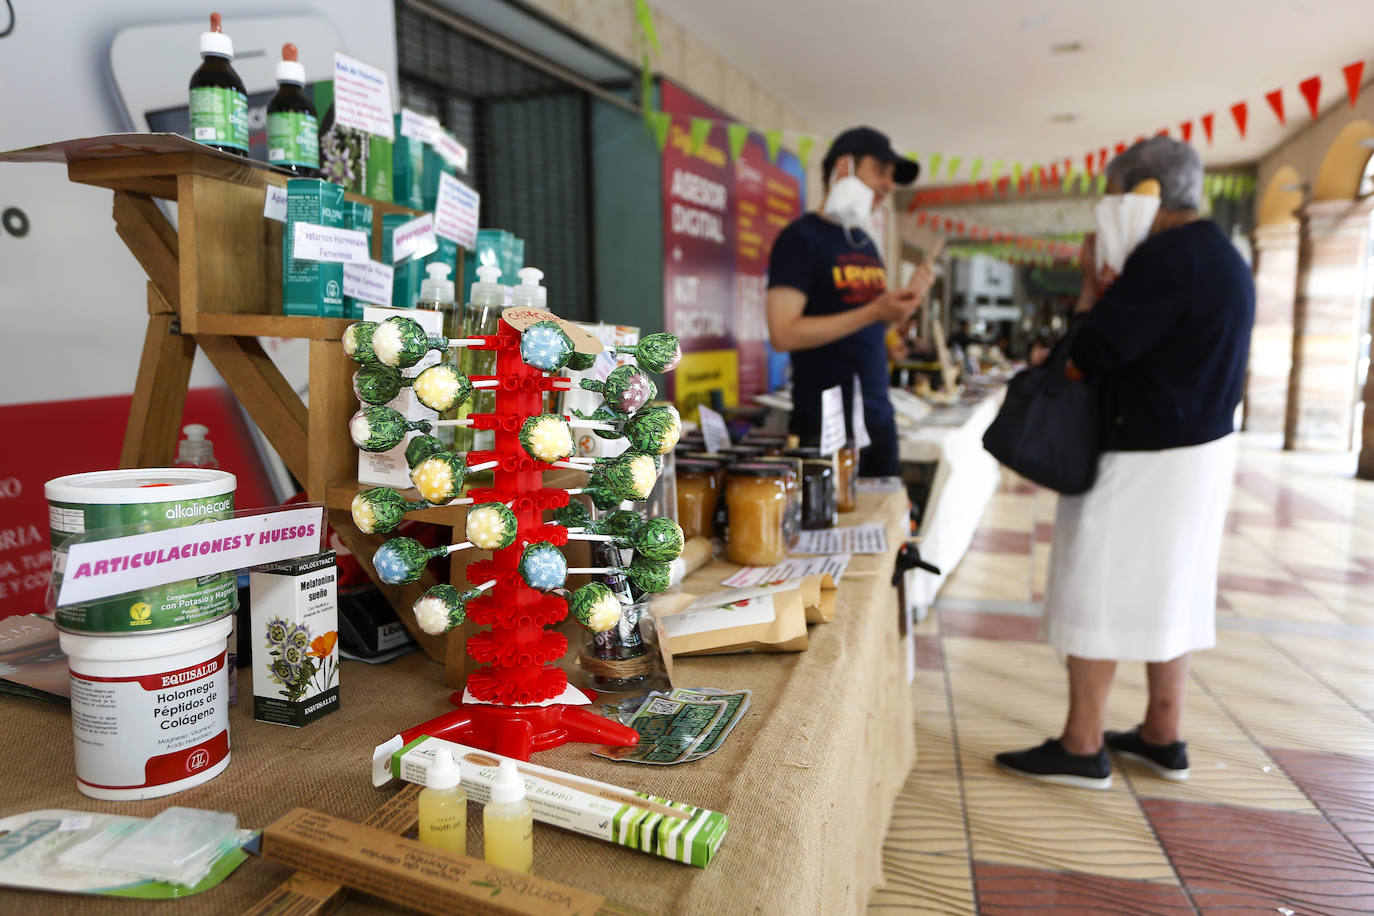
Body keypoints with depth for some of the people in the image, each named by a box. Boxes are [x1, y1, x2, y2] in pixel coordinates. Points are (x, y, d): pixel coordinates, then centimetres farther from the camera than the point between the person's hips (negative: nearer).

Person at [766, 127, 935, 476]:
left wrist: (906, 298, 4)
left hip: (879, 418, 8)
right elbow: (783, 334, -19)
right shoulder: (801, 237, -8)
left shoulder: (865, 243, 16)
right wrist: (873, 312, -20)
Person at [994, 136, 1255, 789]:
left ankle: (1082, 748, 7)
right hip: (1201, 444, 10)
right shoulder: (1222, 256, 15)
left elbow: (1090, 354, -19)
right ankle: (1163, 737, 26)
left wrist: (1089, 290, -3)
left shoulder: (1163, 259, -18)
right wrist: (1110, 297, 5)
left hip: (1149, 457, -10)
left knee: (1097, 593, -2)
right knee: (1167, 592, 15)